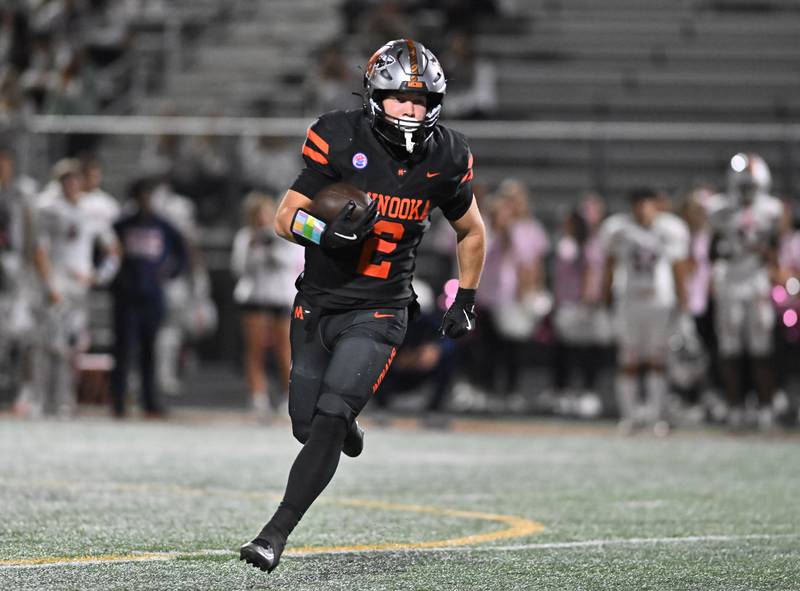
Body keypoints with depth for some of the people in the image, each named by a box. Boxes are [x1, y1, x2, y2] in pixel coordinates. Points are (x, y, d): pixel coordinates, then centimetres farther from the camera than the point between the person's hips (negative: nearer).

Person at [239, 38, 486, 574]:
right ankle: (348, 426, 49)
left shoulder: (445, 159, -5)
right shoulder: (340, 139, -12)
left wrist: (465, 301, 14)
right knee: (307, 425, 12)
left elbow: (471, 232, 14)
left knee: (328, 423, -17)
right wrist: (323, 230, -29)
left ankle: (276, 533, -11)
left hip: (377, 313, -1)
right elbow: (285, 218, -9)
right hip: (317, 304, 1)